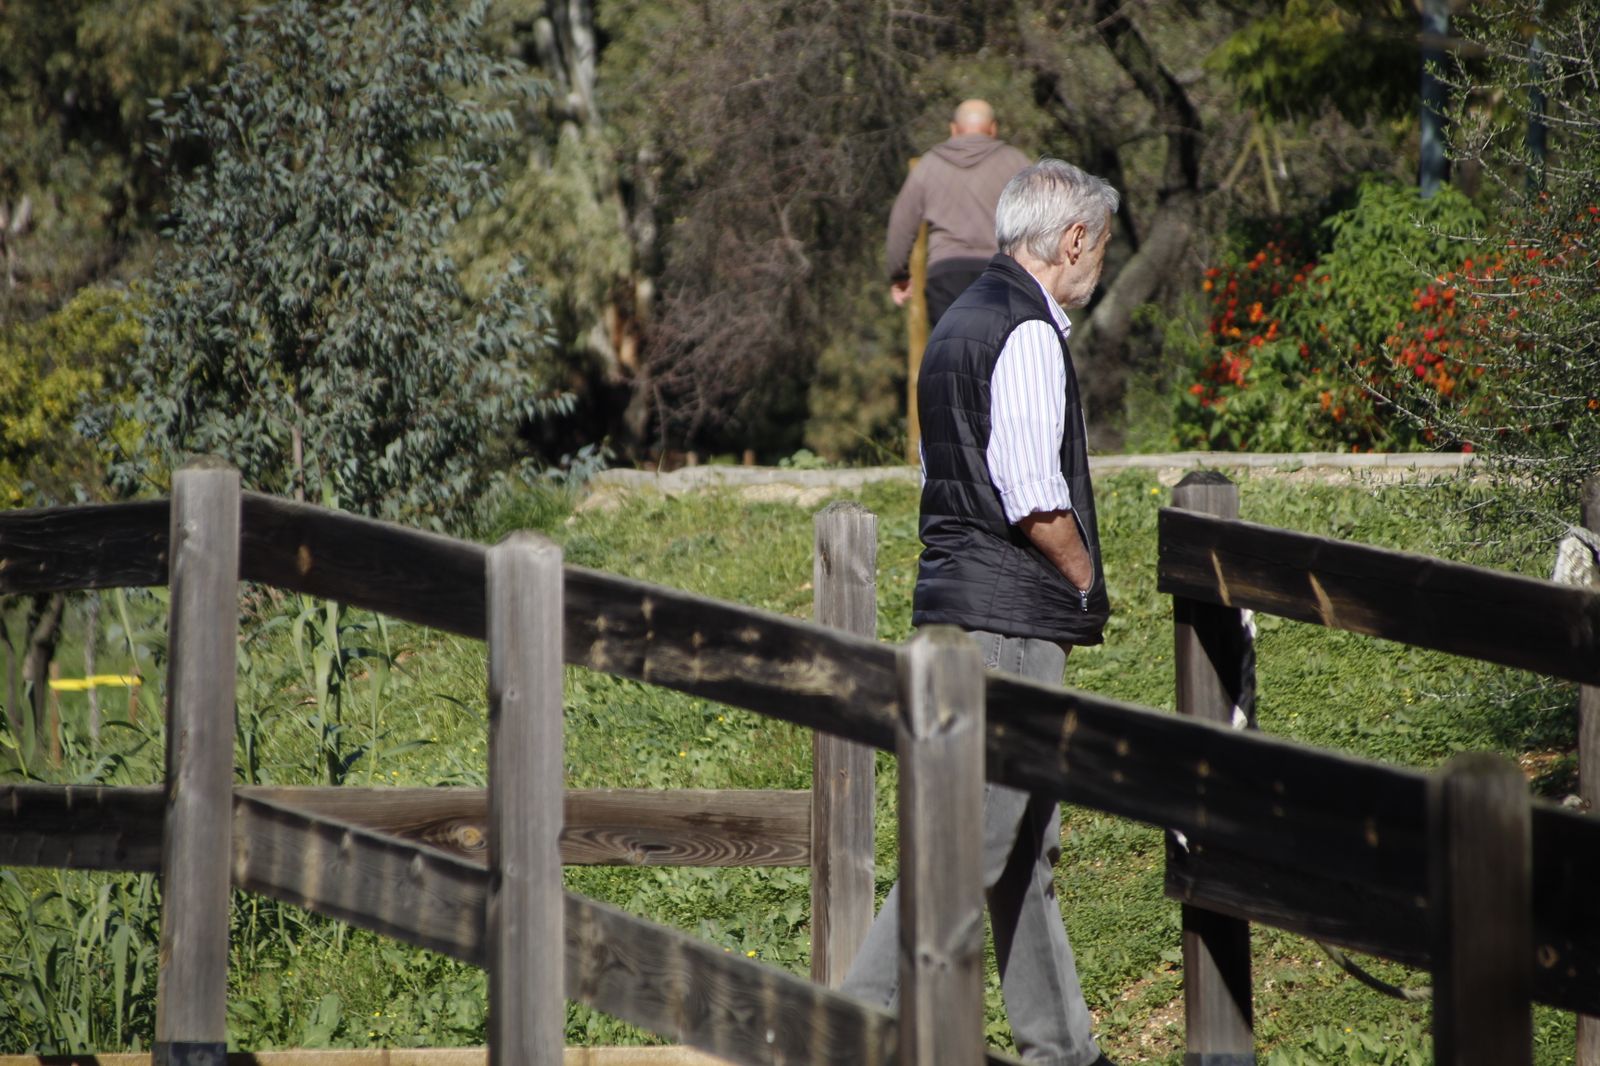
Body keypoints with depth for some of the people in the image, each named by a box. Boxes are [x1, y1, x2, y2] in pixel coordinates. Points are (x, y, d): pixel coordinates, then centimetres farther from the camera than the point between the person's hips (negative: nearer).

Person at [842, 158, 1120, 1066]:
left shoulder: (962, 322, 17)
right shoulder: (1027, 333, -14)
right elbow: (1034, 496, -19)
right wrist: (1089, 587, -4)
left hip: (954, 599, 10)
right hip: (1011, 615, -10)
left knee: (1028, 838, 14)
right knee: (974, 837, -10)